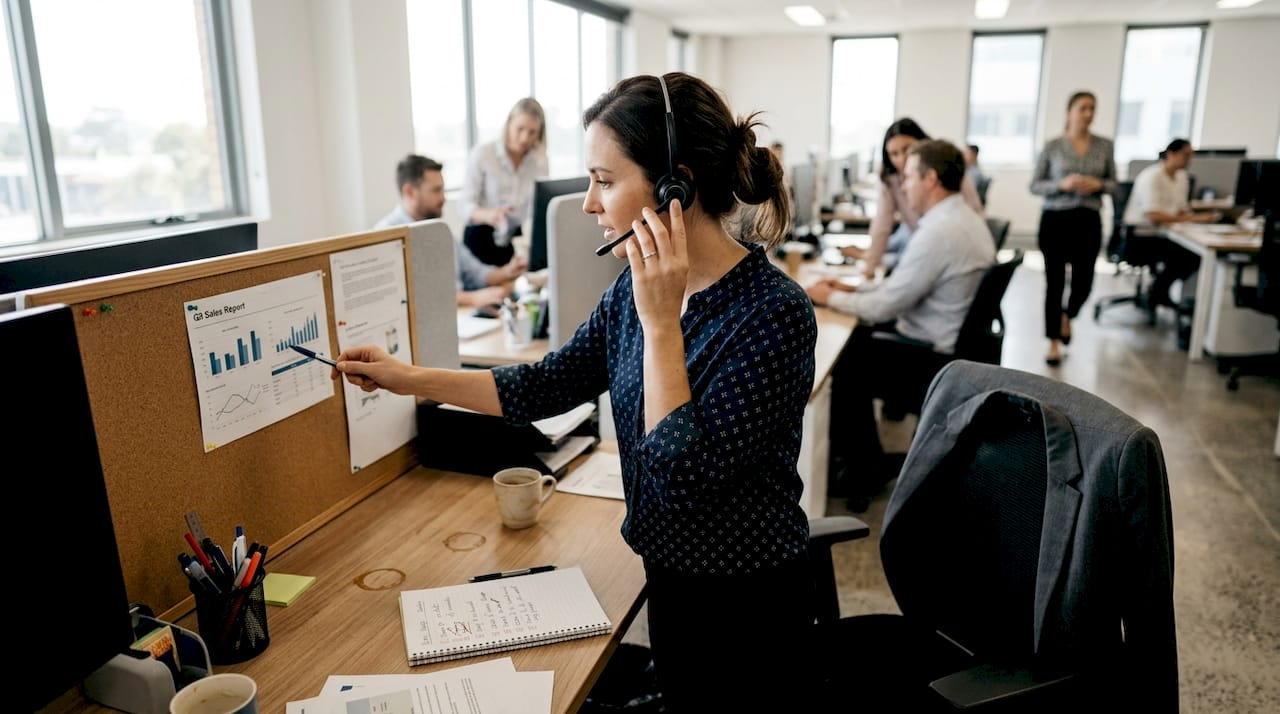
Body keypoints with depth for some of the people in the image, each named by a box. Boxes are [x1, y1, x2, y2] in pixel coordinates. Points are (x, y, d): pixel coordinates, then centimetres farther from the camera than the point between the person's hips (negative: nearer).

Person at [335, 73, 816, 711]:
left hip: (744, 610, -6)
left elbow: (684, 479, -31)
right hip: (668, 580, 6)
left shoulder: (775, 314, -27)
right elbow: (546, 387, 4)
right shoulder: (638, 288, -5)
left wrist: (661, 322, -30)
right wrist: (410, 379, 3)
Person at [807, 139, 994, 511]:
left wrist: (831, 297, -6)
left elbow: (885, 307, -21)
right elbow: (905, 283, 14)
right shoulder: (966, 218, 6)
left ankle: (868, 465, 21)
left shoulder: (938, 233, -25)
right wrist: (854, 289, 8)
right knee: (858, 337, 17)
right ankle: (857, 453, 23)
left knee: (840, 365, 4)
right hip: (954, 340, 9)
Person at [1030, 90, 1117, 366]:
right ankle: (1054, 343, 11)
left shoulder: (1105, 146, 6)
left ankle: (1067, 316, 36)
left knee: (1084, 281, 2)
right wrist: (1062, 184, -18)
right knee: (1054, 282, -1)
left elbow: (1113, 184, 11)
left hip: (1089, 221, 3)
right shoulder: (1052, 146, -2)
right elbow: (1034, 185, -1)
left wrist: (1098, 185, -11)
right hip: (1055, 219, -2)